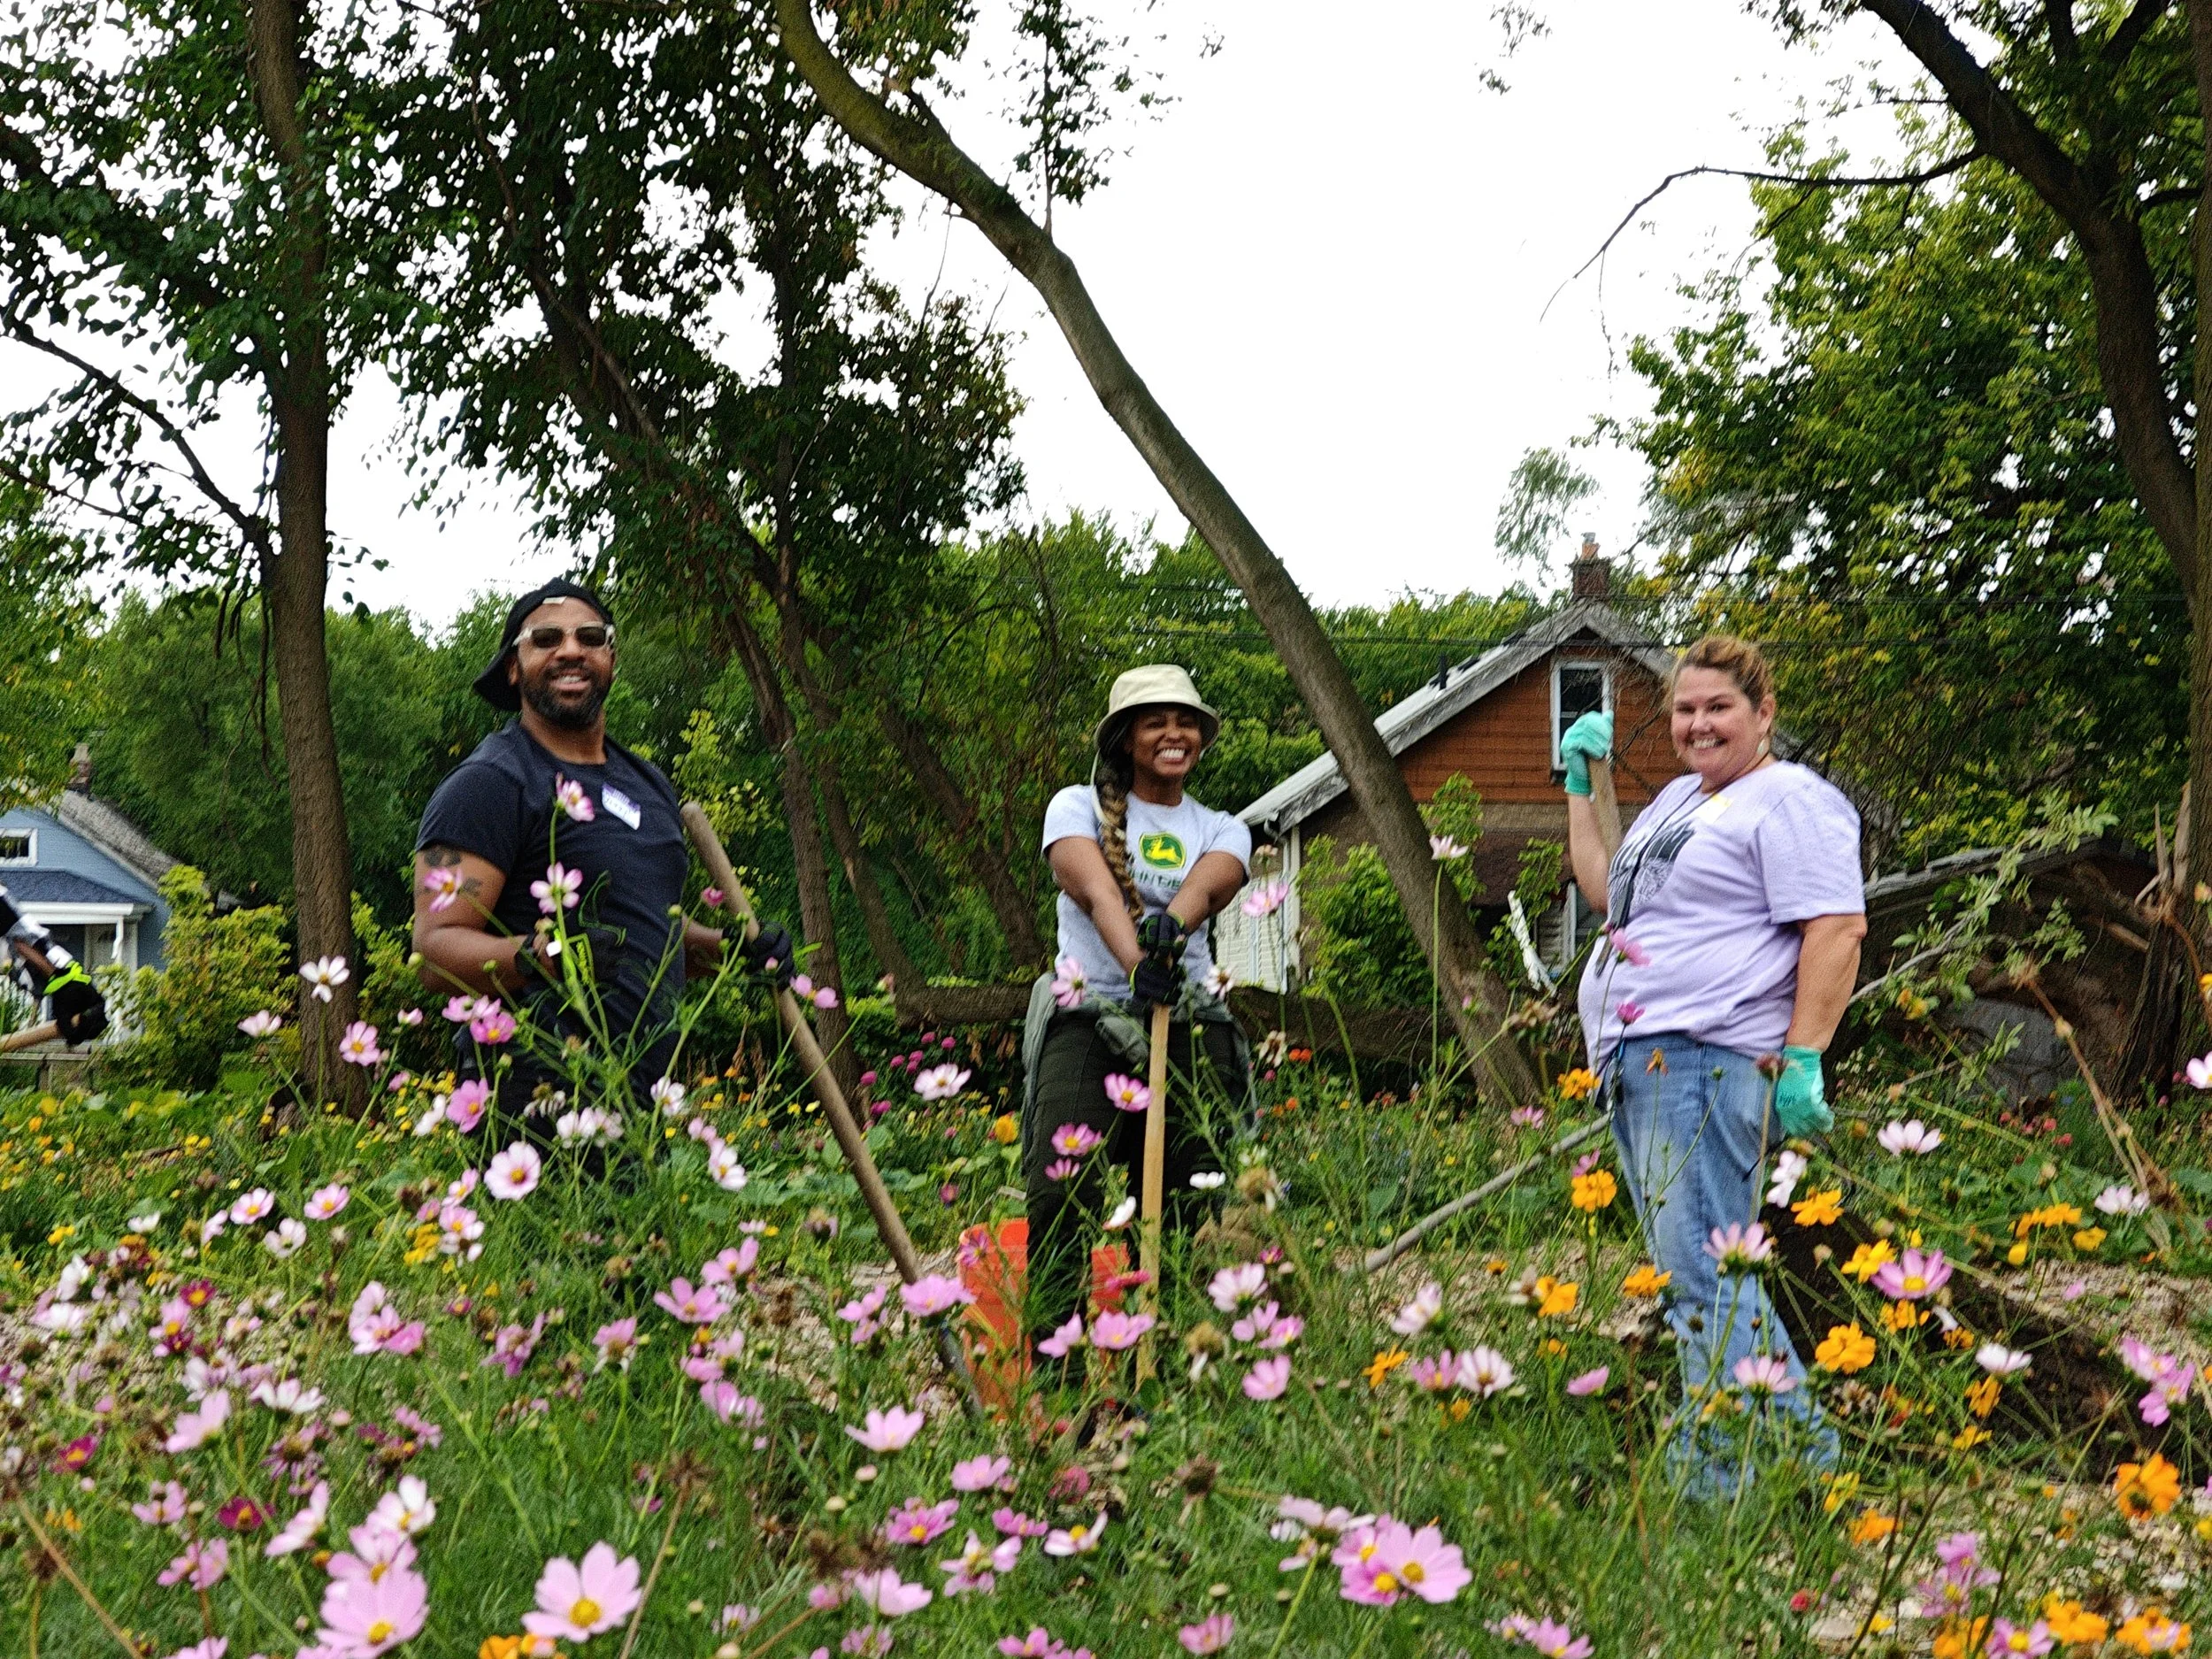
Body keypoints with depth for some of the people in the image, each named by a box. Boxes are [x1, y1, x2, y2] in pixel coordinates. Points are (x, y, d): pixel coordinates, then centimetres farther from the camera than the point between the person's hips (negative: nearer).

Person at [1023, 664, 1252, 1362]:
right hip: (1089, 1021, -2)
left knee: (1187, 1206, -2)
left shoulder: (1219, 831, 17)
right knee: (1062, 1195, -18)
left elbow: (1205, 887, -8)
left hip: (1192, 1032, 3)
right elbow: (1097, 891, -12)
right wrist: (1135, 963, -33)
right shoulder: (1078, 807, 9)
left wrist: (1172, 924, -33)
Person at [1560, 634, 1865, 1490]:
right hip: (1637, 1064, 10)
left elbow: (1838, 930, -14)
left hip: (1708, 1062, -10)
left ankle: (1723, 1478, -10)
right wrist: (1581, 784, 27)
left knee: (1701, 1277, -14)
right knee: (1694, 1277, 11)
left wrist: (1803, 1061, -20)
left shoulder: (1788, 799, -5)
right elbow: (1605, 891, 33)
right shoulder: (1677, 798, 24)